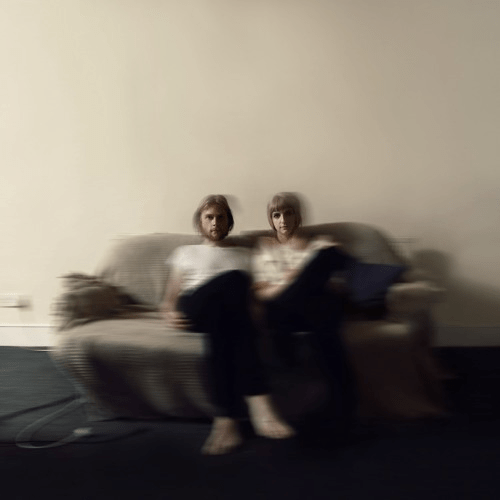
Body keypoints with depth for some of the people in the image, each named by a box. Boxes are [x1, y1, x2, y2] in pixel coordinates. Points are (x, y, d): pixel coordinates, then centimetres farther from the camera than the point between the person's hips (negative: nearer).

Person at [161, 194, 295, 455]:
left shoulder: (243, 255, 30)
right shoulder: (185, 253, 30)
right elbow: (171, 296, 21)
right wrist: (170, 313, -2)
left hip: (232, 311, 1)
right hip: (192, 312, -1)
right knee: (233, 279, -35)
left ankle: (227, 419, -47)